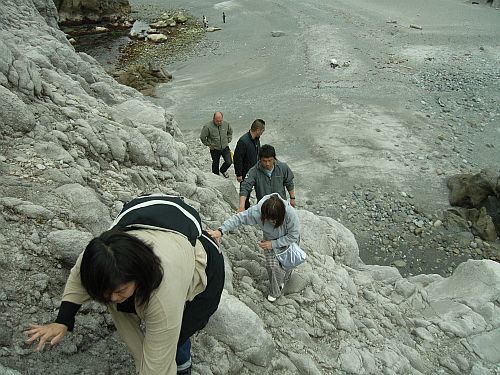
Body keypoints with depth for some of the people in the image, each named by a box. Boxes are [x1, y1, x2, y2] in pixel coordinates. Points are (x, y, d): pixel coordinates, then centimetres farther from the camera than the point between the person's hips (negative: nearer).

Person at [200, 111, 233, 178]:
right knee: (215, 164, 11)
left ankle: (223, 170, 29)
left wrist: (228, 141, 8)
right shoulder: (208, 127, -19)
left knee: (229, 162, -5)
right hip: (214, 149, -2)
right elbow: (202, 137, -8)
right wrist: (208, 144, -4)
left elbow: (230, 132, 15)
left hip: (225, 148, 2)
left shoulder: (226, 124, -7)